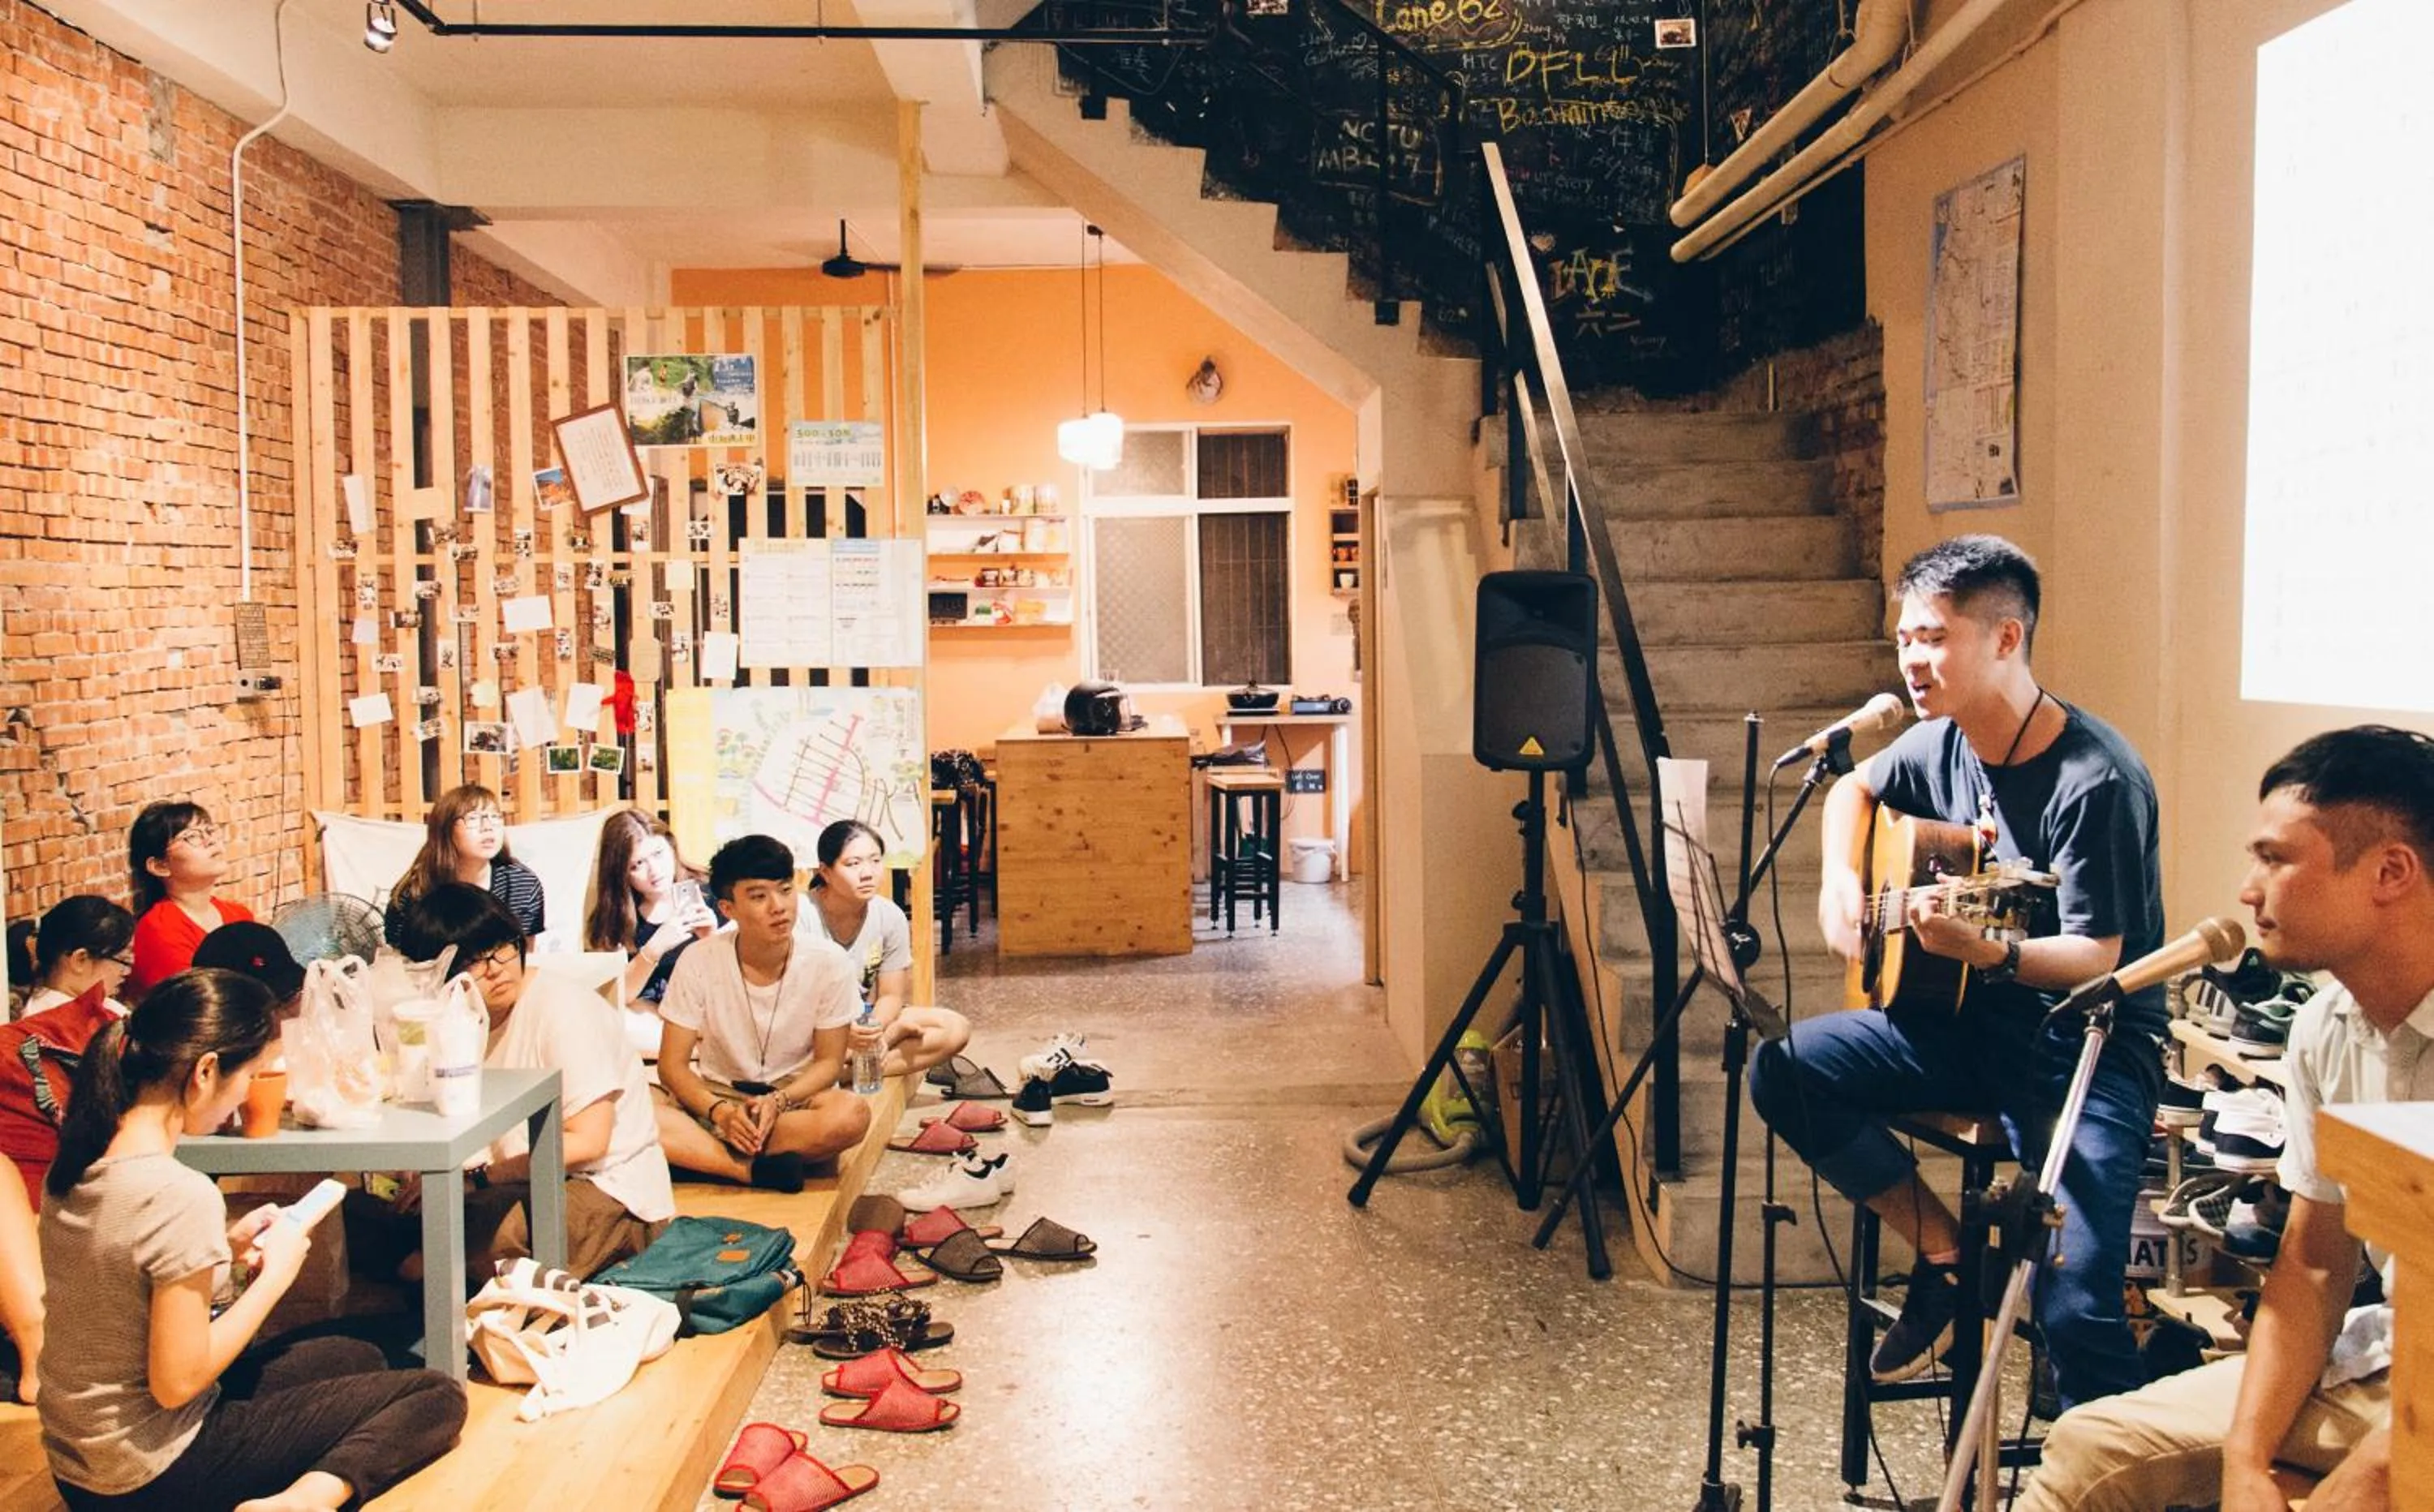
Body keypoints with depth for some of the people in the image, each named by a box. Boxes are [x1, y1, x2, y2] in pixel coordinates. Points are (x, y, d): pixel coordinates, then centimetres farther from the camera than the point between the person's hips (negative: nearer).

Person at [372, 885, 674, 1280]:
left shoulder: (562, 1007, -15)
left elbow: (588, 1141, -18)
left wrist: (475, 1175, -21)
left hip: (611, 1193, -7)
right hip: (526, 1185, 7)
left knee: (475, 1231, -34)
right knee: (362, 1210, -7)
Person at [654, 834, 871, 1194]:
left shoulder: (828, 962, -13)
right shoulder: (699, 962, -12)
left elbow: (829, 1061, -4)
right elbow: (672, 1064, -9)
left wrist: (778, 1101, -23)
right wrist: (720, 1112, -27)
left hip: (796, 1094, 0)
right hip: (716, 1095, 0)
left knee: (852, 1114, -35)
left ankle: (702, 1155, -24)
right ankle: (754, 1169, -27)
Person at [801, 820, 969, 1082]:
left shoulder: (891, 917, -7)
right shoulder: (801, 917, -20)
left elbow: (891, 996, 0)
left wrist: (873, 1031, -23)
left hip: (866, 1022, 6)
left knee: (956, 1029, -13)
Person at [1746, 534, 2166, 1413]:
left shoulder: (2097, 780, -20)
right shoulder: (1942, 745, 1)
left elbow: (2095, 960, -21)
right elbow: (1856, 788, 24)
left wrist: (1985, 950, -41)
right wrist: (1840, 878, 5)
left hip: (2089, 1045, -7)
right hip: (1970, 1024, 7)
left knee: (2076, 1310, -22)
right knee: (1783, 1070, -14)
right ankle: (1945, 1251, 3)